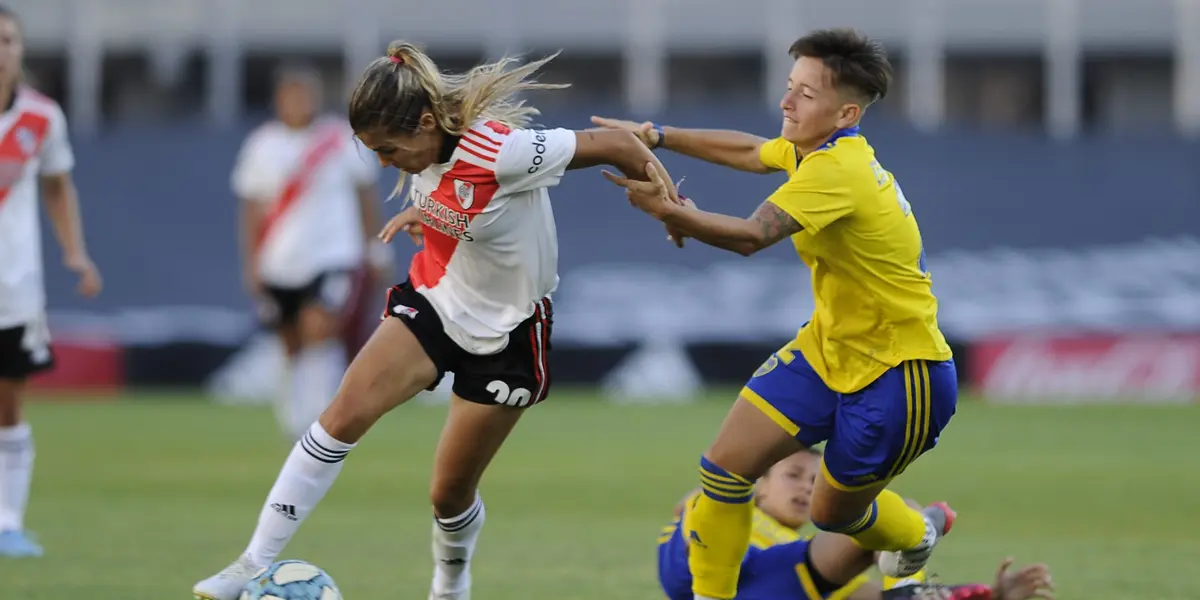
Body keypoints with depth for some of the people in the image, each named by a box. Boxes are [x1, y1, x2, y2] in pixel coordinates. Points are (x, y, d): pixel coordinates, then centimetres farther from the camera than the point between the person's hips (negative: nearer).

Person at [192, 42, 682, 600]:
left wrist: (671, 212, -10)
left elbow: (618, 145, -25)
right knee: (345, 413, -18)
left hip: (504, 333, -5)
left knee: (450, 492, 3)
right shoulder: (432, 147, -11)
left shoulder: (499, 152, -32)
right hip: (434, 298, 5)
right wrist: (422, 210, -5)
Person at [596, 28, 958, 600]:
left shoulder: (836, 171, -29)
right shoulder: (817, 149, 1)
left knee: (833, 514, 8)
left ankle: (919, 532, 40)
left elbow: (751, 235, -42)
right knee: (726, 464, -5)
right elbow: (748, 150, 23)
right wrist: (657, 137, 20)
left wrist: (669, 210, -52)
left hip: (898, 373, -8)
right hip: (828, 351, 8)